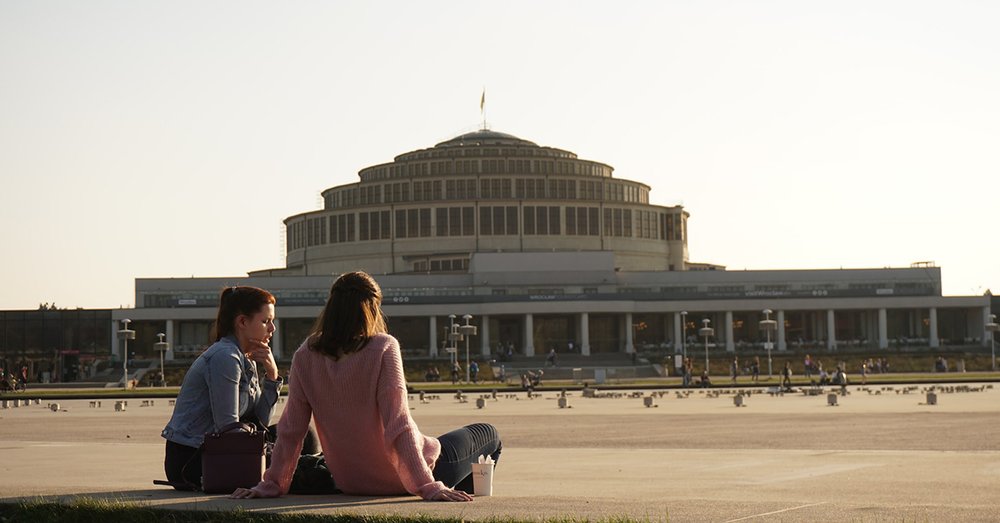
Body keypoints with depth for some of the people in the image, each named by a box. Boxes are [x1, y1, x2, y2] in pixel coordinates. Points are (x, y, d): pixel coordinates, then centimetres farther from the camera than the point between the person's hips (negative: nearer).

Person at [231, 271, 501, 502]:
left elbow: (290, 430, -6)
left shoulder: (306, 356, -8)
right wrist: (428, 487, -24)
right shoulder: (383, 348, -20)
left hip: (348, 482, 6)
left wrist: (272, 484, 3)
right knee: (488, 435, 20)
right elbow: (398, 426, -25)